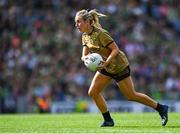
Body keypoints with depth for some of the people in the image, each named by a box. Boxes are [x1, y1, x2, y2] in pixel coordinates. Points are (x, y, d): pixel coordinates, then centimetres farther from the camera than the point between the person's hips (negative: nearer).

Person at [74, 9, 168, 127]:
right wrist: (85, 58, -23)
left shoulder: (100, 34, -24)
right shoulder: (85, 36, 2)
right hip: (106, 68, 8)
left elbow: (115, 49, -24)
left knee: (131, 95, -2)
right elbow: (84, 55, 0)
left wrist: (106, 62, -35)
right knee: (93, 92, -1)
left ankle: (161, 108, 11)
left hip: (119, 66, -8)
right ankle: (108, 120, 10)